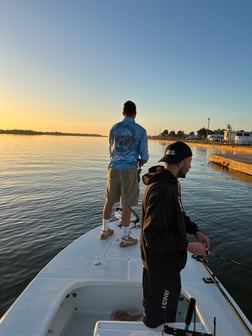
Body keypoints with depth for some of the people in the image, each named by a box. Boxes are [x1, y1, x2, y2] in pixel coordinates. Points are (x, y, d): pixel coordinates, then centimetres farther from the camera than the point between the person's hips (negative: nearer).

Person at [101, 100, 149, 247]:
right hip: (129, 170, -4)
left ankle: (105, 230, 31)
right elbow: (144, 155, -1)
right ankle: (125, 238, 15)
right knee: (126, 205, 4)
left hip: (114, 168, 4)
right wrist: (142, 162, 21)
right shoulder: (140, 130, -3)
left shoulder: (114, 128, 8)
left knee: (109, 201, 17)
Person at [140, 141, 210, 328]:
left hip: (167, 260, 11)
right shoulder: (161, 190, -33)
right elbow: (153, 236, -33)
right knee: (158, 318, 14)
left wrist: (196, 230, 0)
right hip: (162, 264, -10)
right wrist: (188, 246, -25)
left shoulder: (170, 182, 2)